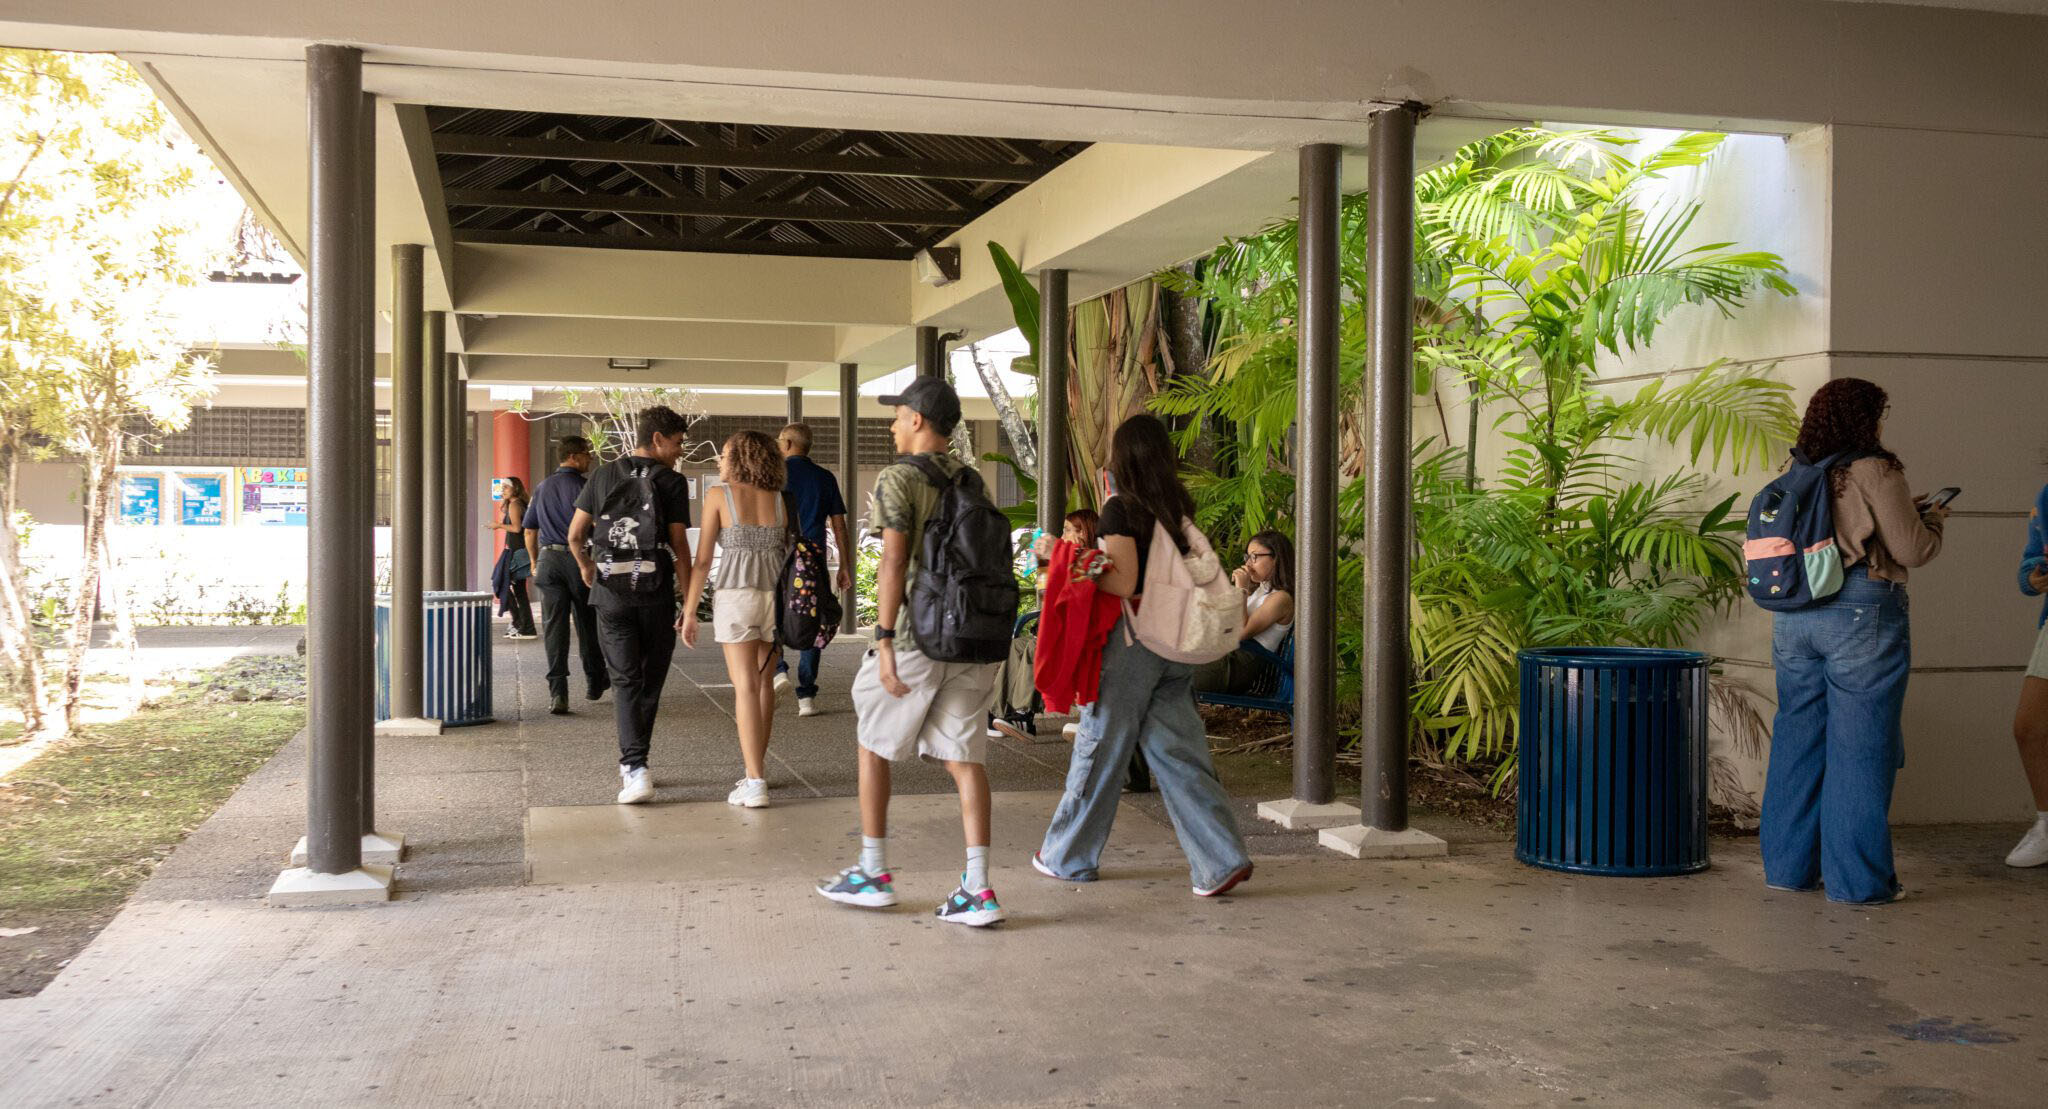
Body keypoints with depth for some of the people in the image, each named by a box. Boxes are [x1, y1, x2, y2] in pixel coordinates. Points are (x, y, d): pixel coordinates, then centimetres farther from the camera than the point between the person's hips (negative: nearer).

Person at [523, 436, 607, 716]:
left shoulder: (542, 487, 11)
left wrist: (535, 563, 26)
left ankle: (558, 692, -11)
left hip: (548, 559, 4)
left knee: (553, 626, 0)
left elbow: (529, 530, 16)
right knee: (586, 624, 11)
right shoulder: (582, 485, -7)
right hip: (579, 558, -4)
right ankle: (594, 683, 27)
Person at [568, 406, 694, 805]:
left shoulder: (603, 476, 7)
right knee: (649, 683, 13)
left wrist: (586, 566, 28)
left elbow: (575, 535, 8)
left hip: (611, 592, 2)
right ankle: (631, 765, 24)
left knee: (625, 682, 1)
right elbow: (679, 545, -7)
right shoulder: (672, 483, -3)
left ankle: (636, 769, -15)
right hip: (656, 593, -2)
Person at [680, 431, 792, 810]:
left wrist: (689, 611, 1)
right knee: (764, 682, 19)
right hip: (775, 597, 4)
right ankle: (758, 767, 28)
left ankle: (755, 783, -11)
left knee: (746, 687, -5)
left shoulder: (719, 497, -1)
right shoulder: (780, 500, 7)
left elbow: (702, 559, -4)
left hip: (735, 597, -4)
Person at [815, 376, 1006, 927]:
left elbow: (894, 561, -16)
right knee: (963, 754, 5)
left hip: (917, 633, -6)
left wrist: (884, 639, -17)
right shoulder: (969, 480, 13)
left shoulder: (898, 478, -7)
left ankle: (873, 872, 18)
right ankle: (977, 888, -2)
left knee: (873, 740, 12)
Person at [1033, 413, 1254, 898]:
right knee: (1178, 749, 7)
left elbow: (1123, 582, -19)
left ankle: (1069, 856, 20)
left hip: (1130, 639, -6)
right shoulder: (1180, 507, 8)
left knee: (1101, 747, 6)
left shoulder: (1121, 508, -11)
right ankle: (1222, 858, 0)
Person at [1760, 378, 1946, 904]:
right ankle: (1856, 879, 4)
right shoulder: (1875, 471, -8)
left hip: (1794, 617, 6)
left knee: (1798, 739, 12)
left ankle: (1788, 865, 18)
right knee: (1860, 747, 0)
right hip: (1861, 614, -6)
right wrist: (1932, 519, 13)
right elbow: (1911, 550, -8)